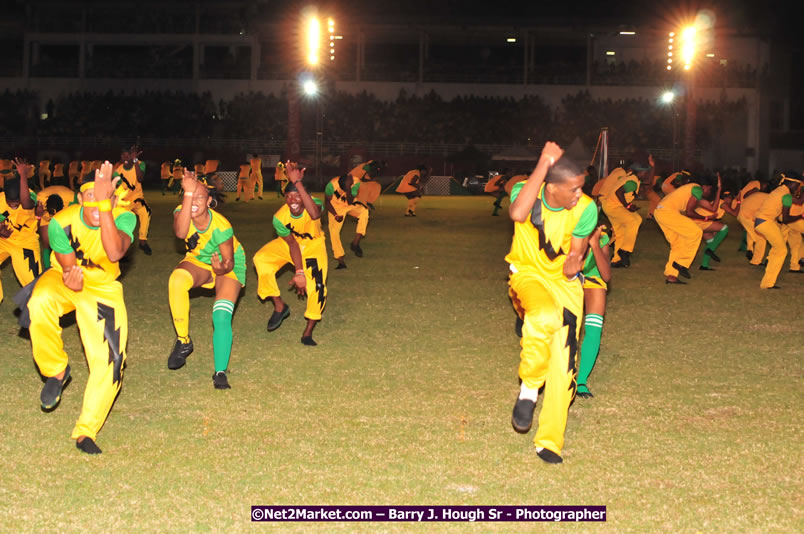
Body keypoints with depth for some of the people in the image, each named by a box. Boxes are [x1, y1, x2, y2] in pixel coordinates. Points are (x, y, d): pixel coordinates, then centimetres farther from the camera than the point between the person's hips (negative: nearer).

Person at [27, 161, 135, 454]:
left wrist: (104, 206, -52)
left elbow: (115, 253, -44)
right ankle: (56, 371, -11)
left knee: (110, 361, -11)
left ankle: (86, 431, 7)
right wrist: (72, 279, -41)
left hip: (103, 287, 1)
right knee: (40, 303, -37)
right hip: (64, 279, -1)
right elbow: (68, 267, -15)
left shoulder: (124, 218, -25)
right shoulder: (61, 223, -23)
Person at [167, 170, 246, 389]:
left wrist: (221, 269, -45)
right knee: (177, 279, -32)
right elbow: (181, 232, -47)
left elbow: (229, 262, -21)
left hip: (228, 265, -2)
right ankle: (183, 341, -19)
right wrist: (188, 193, -50)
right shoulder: (181, 212, -23)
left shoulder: (220, 226, -31)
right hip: (199, 261, 3)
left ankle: (220, 373, -2)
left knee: (221, 318, -19)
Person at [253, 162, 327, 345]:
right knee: (261, 259, -21)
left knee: (317, 286, -17)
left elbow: (314, 215, -58)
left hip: (313, 244, -2)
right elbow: (292, 244, -23)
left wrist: (297, 182, -60)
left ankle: (308, 333, 2)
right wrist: (299, 272, -31)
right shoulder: (280, 217, -26)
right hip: (290, 243, 2)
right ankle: (279, 307, -4)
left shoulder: (314, 203, -32)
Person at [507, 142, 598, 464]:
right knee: (545, 315, -37)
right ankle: (529, 388, -12)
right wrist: (544, 164, -35)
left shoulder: (586, 209, -12)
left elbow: (576, 253, -3)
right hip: (528, 274, -2)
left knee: (564, 362, -6)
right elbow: (518, 214, -40)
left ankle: (549, 441, 7)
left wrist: (572, 268, -29)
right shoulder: (525, 192, -16)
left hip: (564, 281, 3)